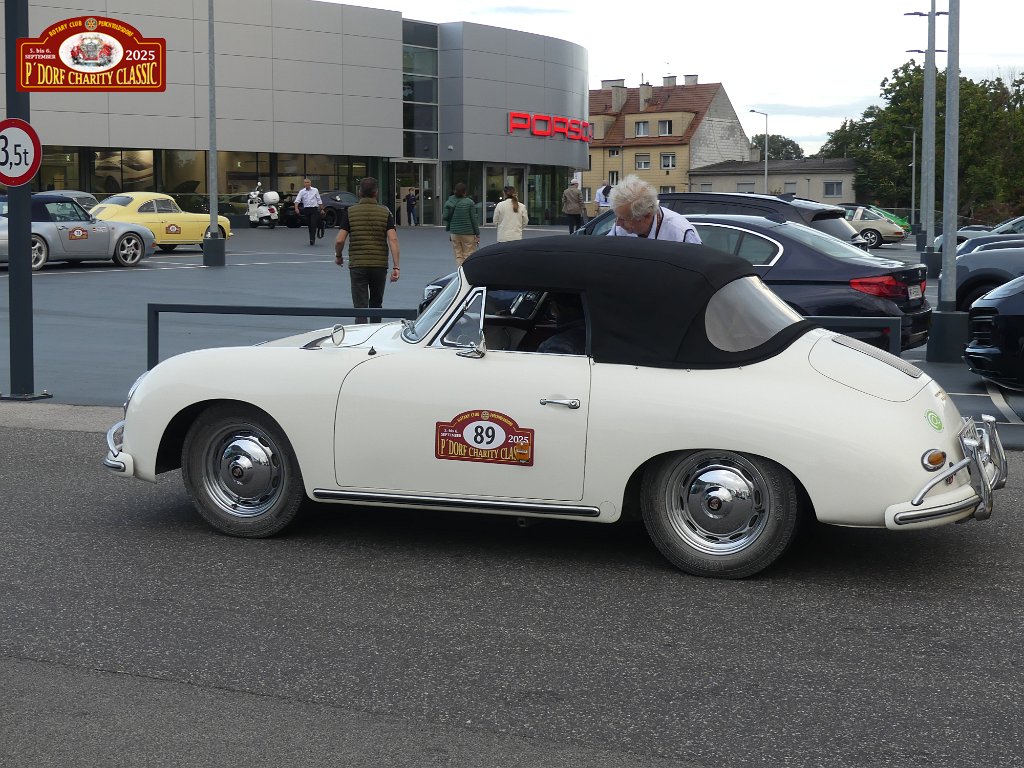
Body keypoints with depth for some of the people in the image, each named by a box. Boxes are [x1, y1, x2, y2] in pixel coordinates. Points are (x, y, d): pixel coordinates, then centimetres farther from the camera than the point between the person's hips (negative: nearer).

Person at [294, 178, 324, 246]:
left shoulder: (315, 190, 6)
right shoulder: (301, 191, 5)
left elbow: (319, 200, 11)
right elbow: (297, 200, -5)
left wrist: (321, 209, 10)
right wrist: (296, 208, -21)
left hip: (314, 209, -2)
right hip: (306, 209, 2)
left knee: (313, 224, -13)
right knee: (309, 225, 6)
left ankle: (312, 239, -18)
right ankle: (312, 239, 17)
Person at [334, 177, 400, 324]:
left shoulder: (350, 212, -2)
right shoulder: (385, 212, 1)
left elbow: (340, 240, -8)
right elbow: (393, 239, -10)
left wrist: (338, 256, 12)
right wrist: (396, 267, -11)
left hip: (357, 266, -2)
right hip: (380, 265, 2)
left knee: (360, 306, -2)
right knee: (376, 304, 19)